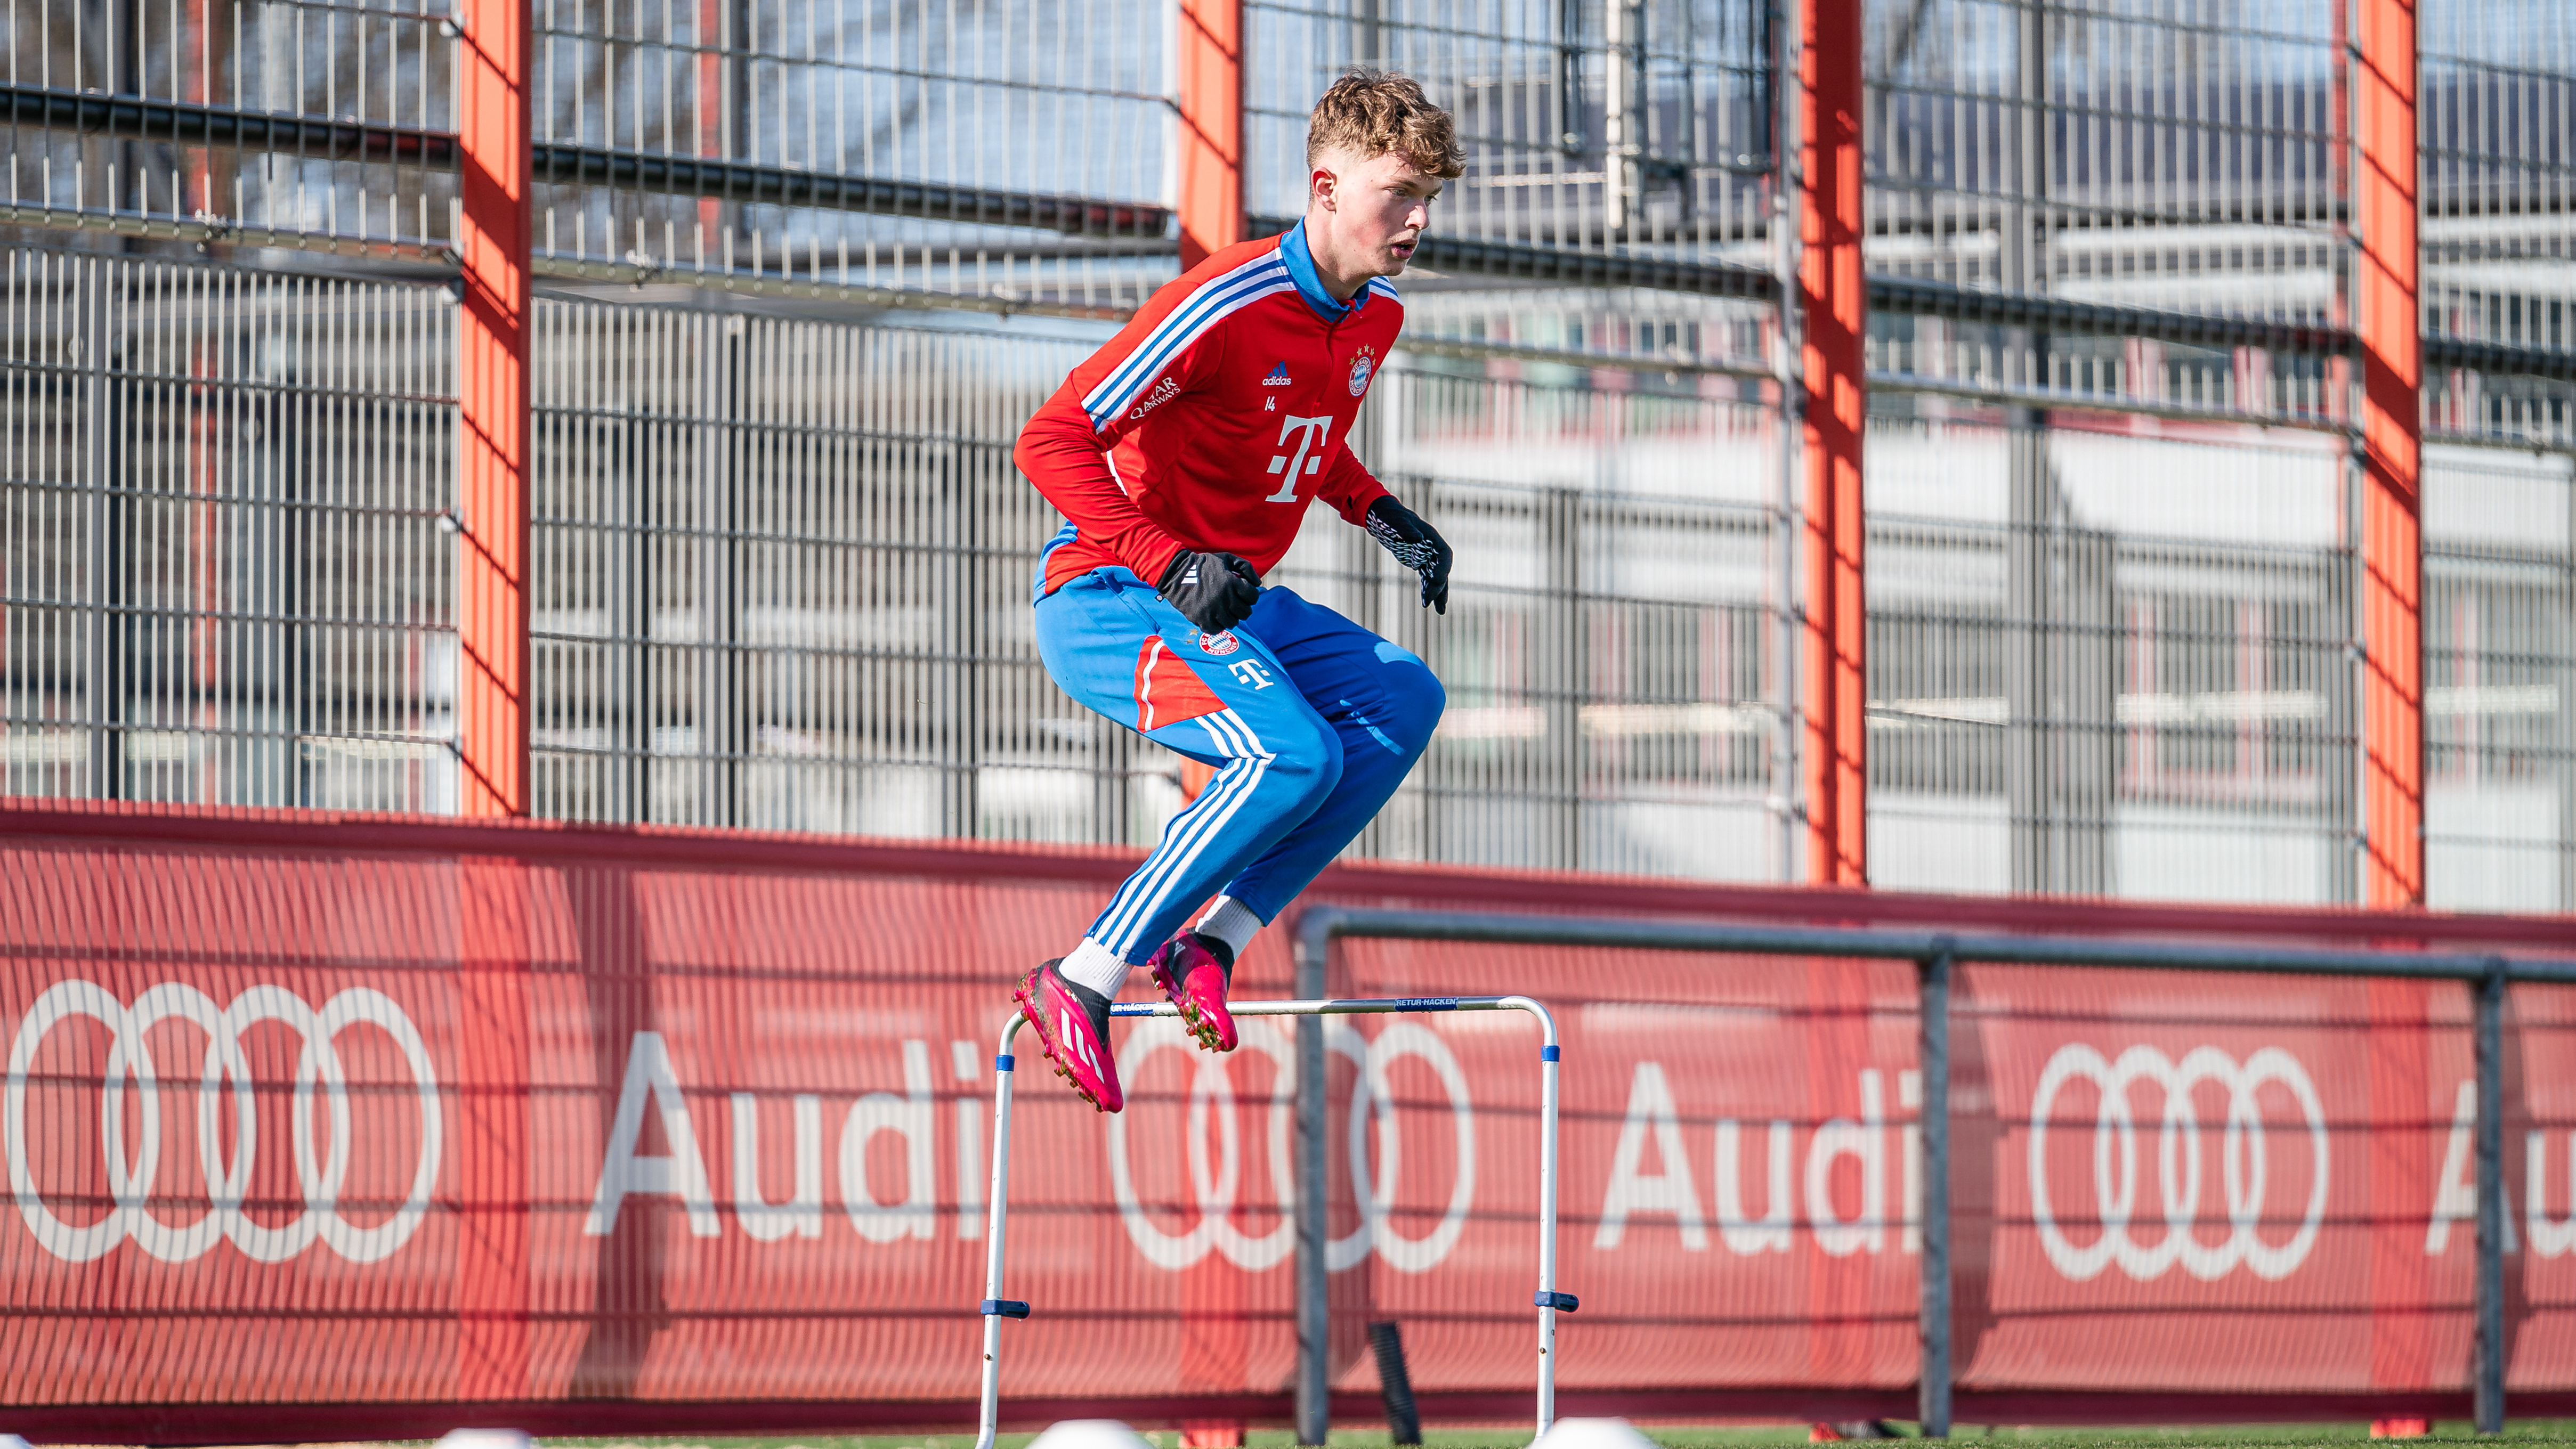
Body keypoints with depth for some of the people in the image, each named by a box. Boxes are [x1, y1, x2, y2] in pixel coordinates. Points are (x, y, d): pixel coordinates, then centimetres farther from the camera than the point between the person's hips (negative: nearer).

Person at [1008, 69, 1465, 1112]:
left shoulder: (1375, 320, 5)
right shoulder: (1228, 305, -22)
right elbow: (1052, 442, -22)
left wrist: (1381, 516, 7)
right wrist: (1170, 567, -31)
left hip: (1231, 602, 9)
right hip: (1106, 598, -9)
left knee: (1404, 700, -9)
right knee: (1294, 758, -28)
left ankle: (1214, 943, -10)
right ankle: (1081, 986, -20)